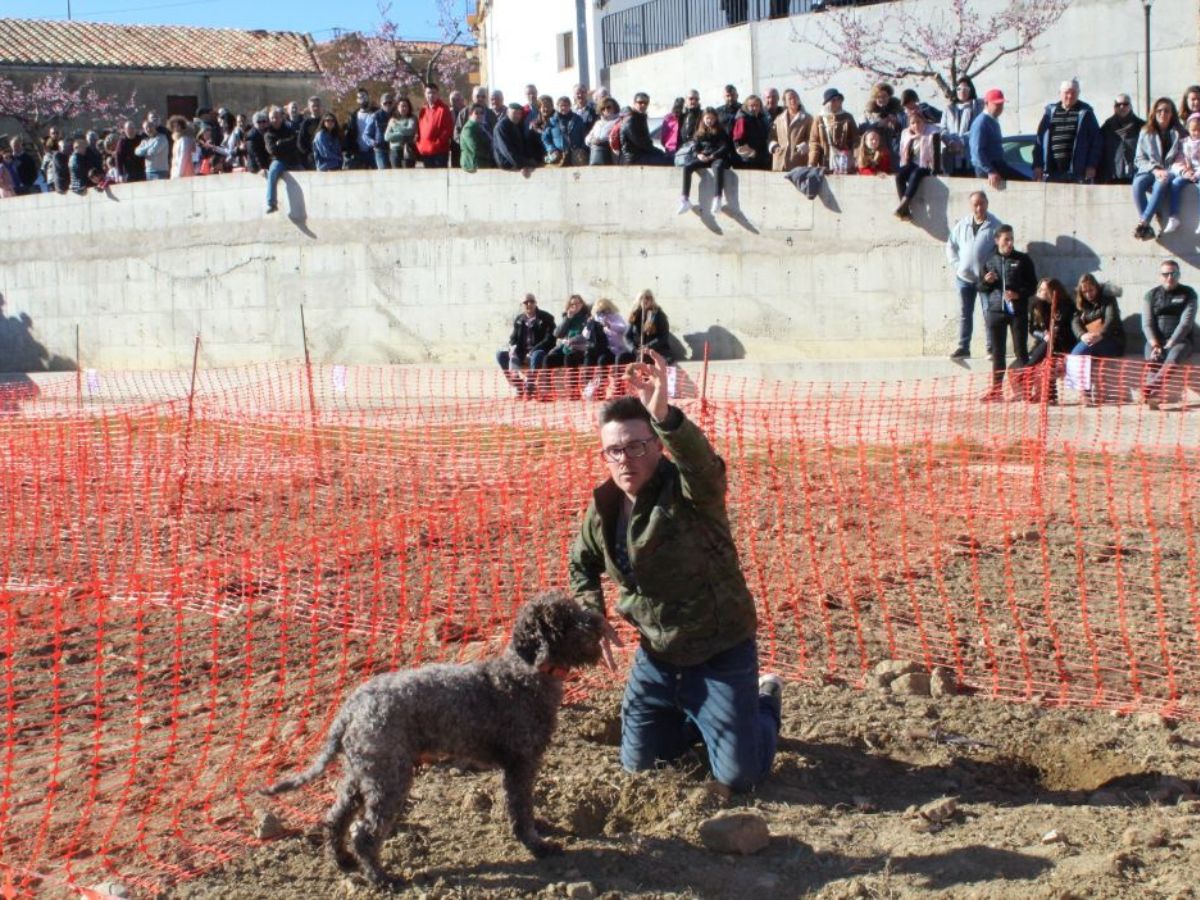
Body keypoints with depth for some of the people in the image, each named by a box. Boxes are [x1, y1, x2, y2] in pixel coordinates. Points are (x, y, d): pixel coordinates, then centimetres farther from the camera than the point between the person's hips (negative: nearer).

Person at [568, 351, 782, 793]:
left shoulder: (688, 491, -21)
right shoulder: (604, 505, -3)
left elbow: (703, 462, -47)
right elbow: (581, 563, 17)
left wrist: (664, 415, -65)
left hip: (720, 653, -6)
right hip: (655, 656, 6)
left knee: (739, 775, -4)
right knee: (638, 763, 14)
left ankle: (765, 703, 28)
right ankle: (699, 717, 41)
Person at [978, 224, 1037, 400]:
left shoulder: (1023, 260, 3)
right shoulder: (990, 261, 9)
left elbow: (1032, 285, 2)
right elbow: (981, 288, 15)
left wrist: (1018, 294, -15)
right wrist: (986, 281, -7)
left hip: (1018, 311, -2)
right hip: (996, 311, 2)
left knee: (1021, 350, -2)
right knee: (997, 351, 7)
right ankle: (996, 388, 13)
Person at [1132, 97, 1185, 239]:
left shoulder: (1179, 133, 12)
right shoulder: (1146, 133, 15)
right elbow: (1139, 159, 8)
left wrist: (1167, 172, -14)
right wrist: (1155, 169, -10)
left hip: (1171, 173, -1)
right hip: (1150, 171, 1)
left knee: (1161, 183, -38)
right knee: (1138, 183, -34)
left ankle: (1143, 223, -45)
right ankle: (1147, 228, -41)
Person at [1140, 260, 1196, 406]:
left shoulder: (1188, 294, 4)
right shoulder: (1151, 295, 10)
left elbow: (1186, 322, -6)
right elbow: (1147, 323, 2)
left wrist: (1170, 344, -17)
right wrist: (1155, 345, -15)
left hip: (1180, 340, -2)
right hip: (1156, 340, 2)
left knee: (1173, 357, -35)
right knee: (1153, 360, -31)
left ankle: (1150, 388, -49)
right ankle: (1155, 393, -45)